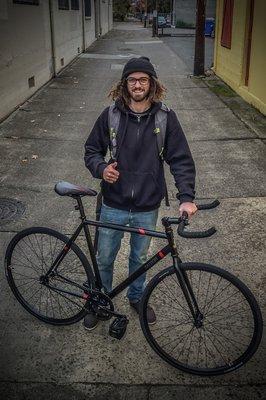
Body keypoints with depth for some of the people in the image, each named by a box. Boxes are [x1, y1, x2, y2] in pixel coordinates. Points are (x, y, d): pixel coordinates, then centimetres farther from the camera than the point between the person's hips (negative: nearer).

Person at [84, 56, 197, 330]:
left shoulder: (165, 117, -7)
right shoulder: (111, 115, -7)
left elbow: (181, 159, -8)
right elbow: (91, 150, 3)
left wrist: (186, 197, -20)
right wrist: (101, 169, -19)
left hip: (147, 208, 0)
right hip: (113, 206, 0)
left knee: (140, 258, 21)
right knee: (104, 259, 15)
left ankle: (136, 296, 48)